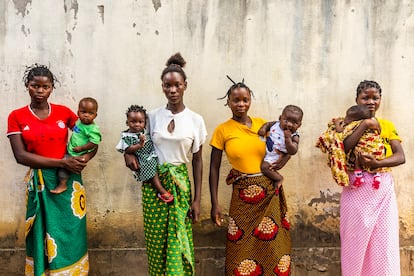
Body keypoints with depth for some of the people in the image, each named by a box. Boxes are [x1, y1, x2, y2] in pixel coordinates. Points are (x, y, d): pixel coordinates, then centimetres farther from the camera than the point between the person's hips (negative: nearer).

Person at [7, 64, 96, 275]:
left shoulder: (64, 112, 3)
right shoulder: (16, 117, -1)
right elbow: (21, 156, -10)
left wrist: (85, 158, -13)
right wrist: (62, 162, -17)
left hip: (69, 181, 1)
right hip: (39, 184, -1)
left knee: (71, 235, 8)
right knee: (43, 237, 8)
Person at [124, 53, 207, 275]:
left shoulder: (195, 120, -2)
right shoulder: (152, 116, 1)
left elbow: (197, 160, 2)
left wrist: (197, 199, -1)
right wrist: (128, 153, -8)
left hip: (180, 183, -1)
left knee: (180, 242, -1)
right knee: (157, 241, 5)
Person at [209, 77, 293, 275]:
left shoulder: (262, 124, 4)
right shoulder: (222, 130, -3)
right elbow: (214, 168, -2)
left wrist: (285, 157, -5)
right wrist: (215, 204, -6)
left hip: (270, 192, 3)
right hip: (243, 195, -3)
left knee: (273, 245, 12)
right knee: (243, 248, 5)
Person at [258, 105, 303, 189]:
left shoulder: (294, 137, -18)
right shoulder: (276, 124, -6)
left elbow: (292, 152, -29)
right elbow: (268, 124, 17)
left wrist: (288, 138, -37)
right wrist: (263, 128, -6)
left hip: (274, 157, -7)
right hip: (264, 150, 7)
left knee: (264, 167, -23)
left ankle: (279, 178, 2)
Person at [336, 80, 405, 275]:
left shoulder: (387, 125, 12)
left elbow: (401, 157, 0)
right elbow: (342, 149, -16)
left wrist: (377, 163, -18)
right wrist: (365, 124, -14)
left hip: (384, 190, 3)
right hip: (357, 189, -2)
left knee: (384, 244, 2)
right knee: (357, 242, 3)